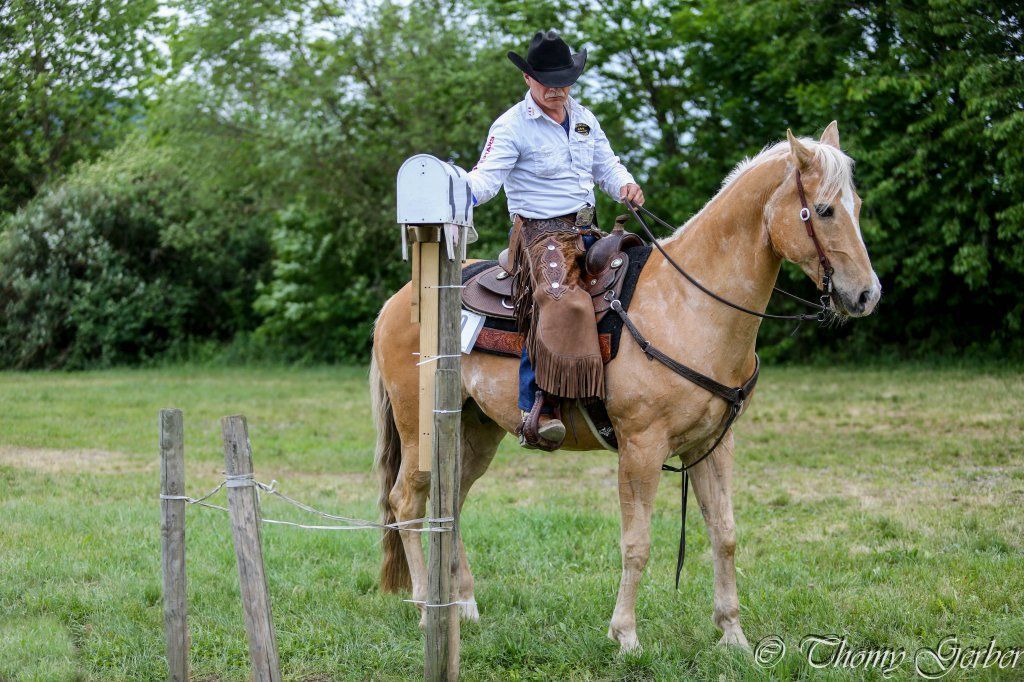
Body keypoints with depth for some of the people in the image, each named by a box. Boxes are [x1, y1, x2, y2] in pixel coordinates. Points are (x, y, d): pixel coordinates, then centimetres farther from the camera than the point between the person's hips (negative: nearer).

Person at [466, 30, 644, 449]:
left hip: (587, 231, 8)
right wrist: (463, 191, -39)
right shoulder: (511, 126, -6)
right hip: (541, 232, -8)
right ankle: (536, 411, -38)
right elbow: (488, 176, -16)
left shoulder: (584, 119, 15)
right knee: (559, 299, -32)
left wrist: (624, 185, -2)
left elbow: (606, 166, 21)